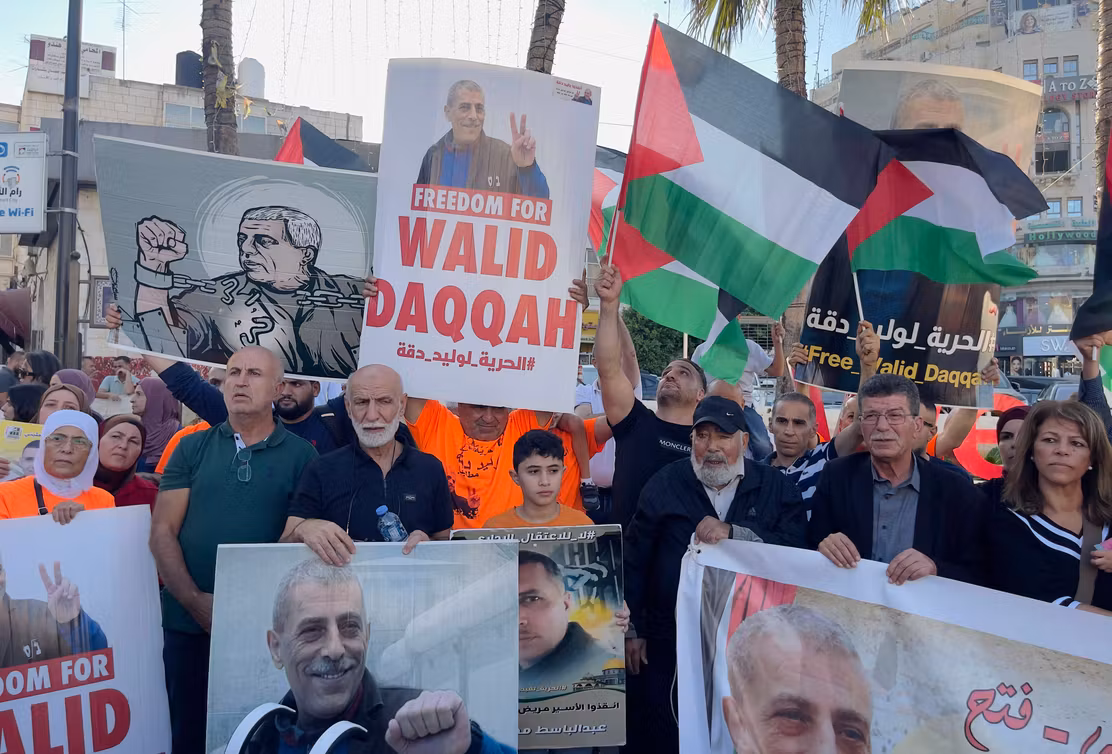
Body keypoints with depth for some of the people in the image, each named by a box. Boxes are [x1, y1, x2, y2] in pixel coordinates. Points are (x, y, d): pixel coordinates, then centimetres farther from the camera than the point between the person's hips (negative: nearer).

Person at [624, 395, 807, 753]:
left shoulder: (777, 488, 0)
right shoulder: (664, 484, -1)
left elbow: (795, 549, -13)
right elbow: (635, 559, 1)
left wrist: (733, 532, -25)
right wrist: (632, 630, 0)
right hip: (669, 642, 0)